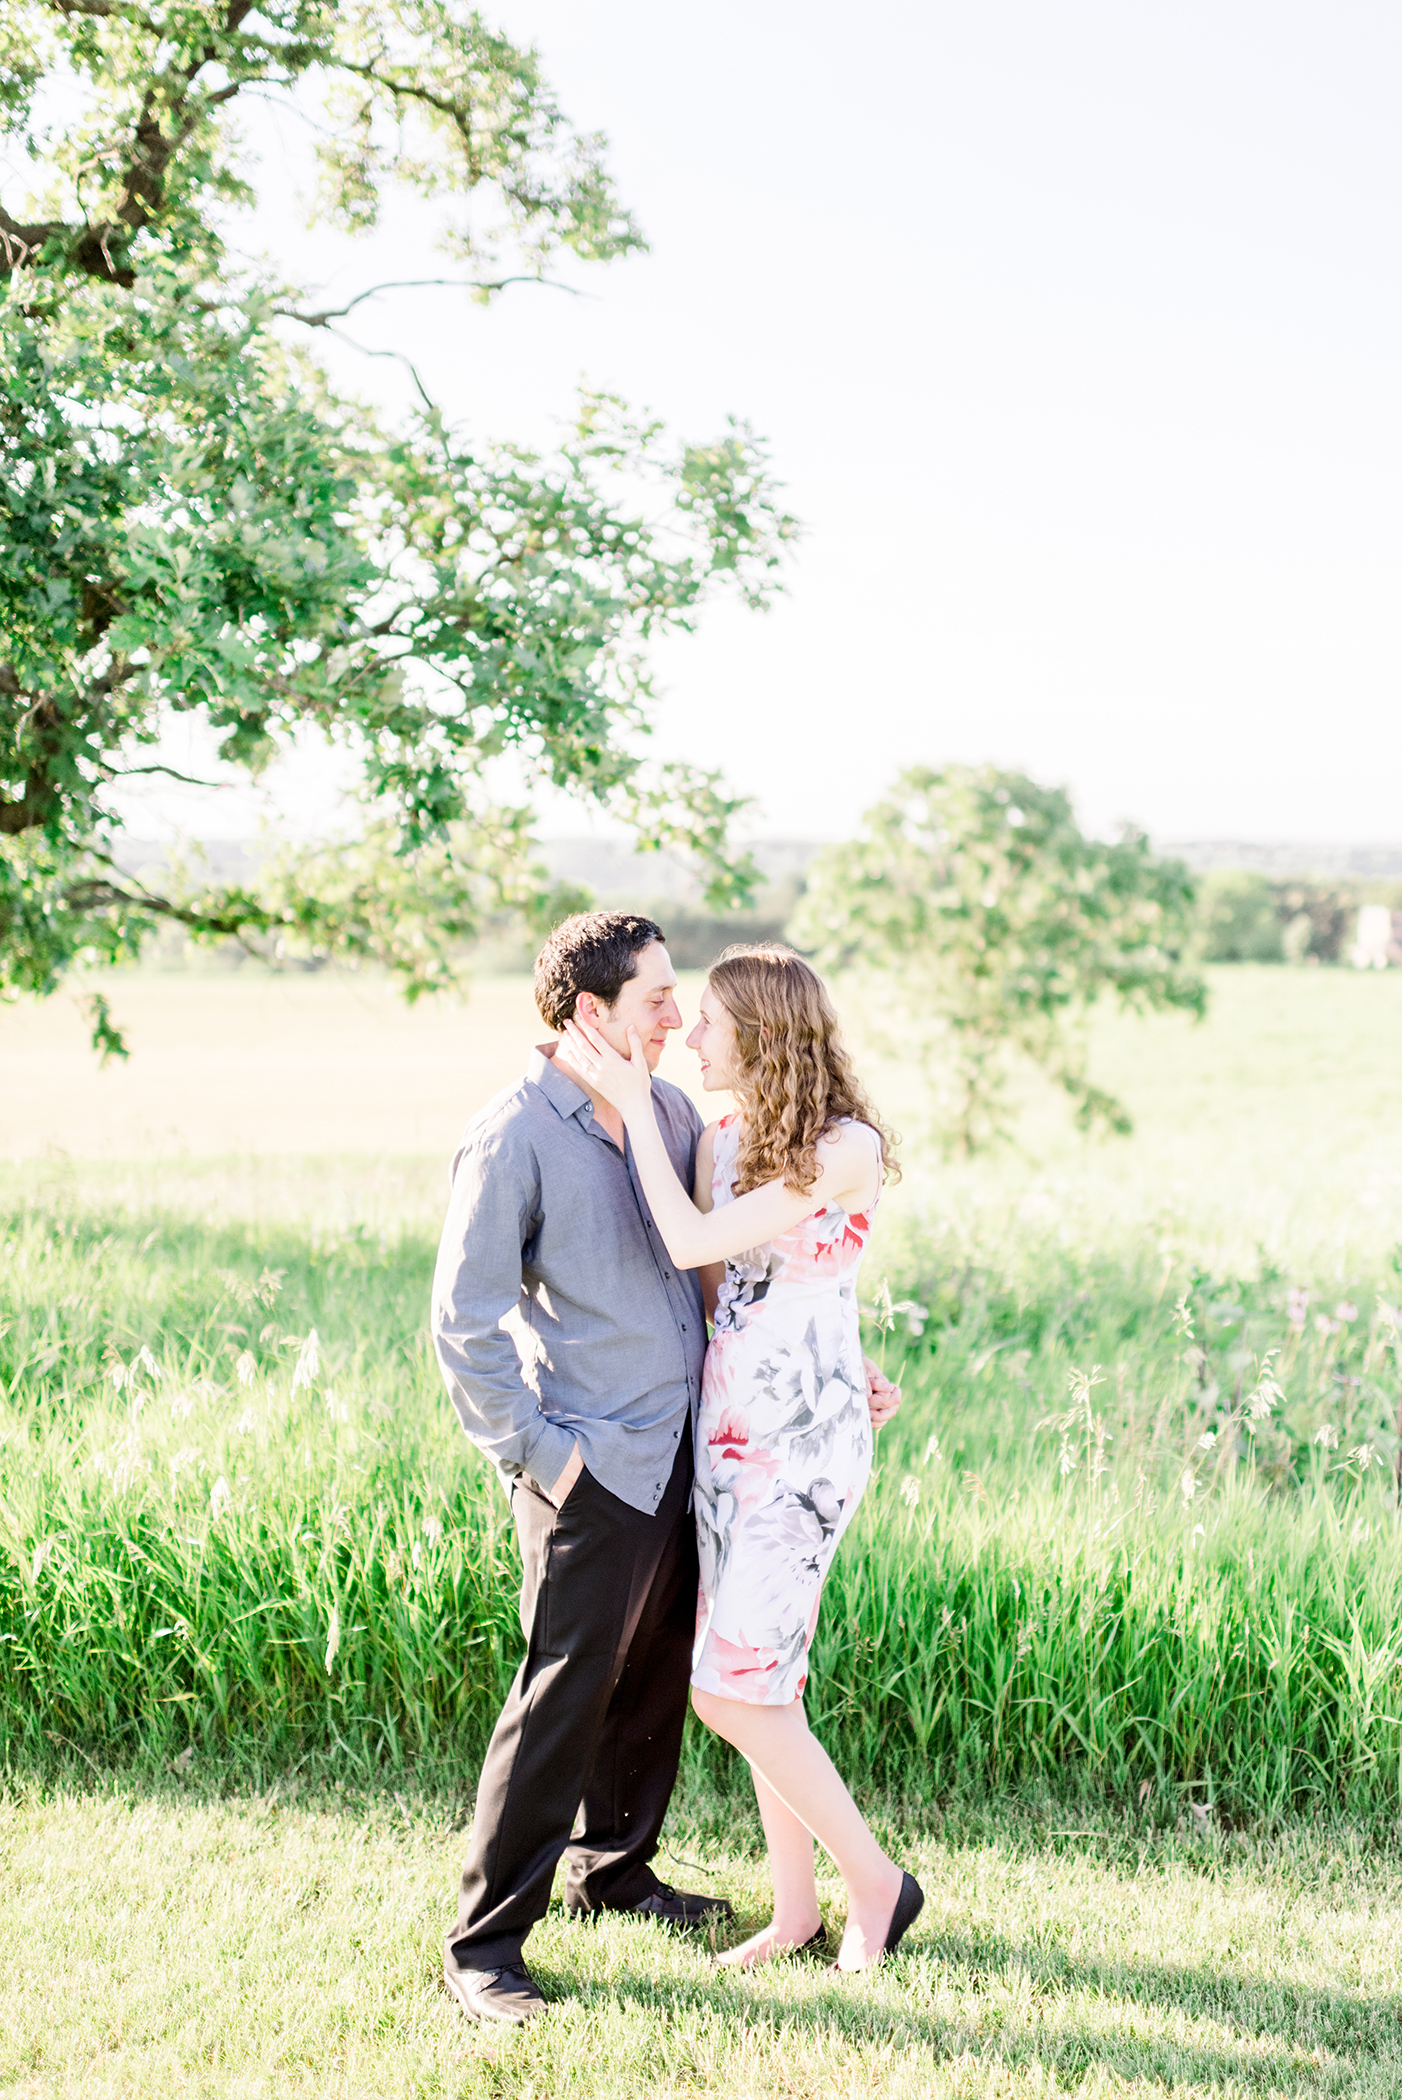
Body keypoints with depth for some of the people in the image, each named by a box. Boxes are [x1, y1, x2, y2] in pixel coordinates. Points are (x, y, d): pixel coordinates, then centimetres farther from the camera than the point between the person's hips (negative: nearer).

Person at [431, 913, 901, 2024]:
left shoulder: (670, 1110, 8)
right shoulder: (513, 1139, -14)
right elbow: (465, 1324, -13)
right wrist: (535, 1454, -13)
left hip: (678, 1450, 7)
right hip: (592, 1469, -7)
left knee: (658, 1679, 18)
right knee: (566, 1696, -4)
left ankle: (613, 1864, 38)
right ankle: (485, 1940, 8)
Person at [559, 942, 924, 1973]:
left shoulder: (848, 1148, -14)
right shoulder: (722, 1140, 9)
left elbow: (693, 1243, -19)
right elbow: (702, 1283, 12)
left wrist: (634, 1100, -15)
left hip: (805, 1439, -8)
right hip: (725, 1425, 8)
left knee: (732, 1692, -8)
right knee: (763, 1679, 12)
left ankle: (875, 1879, 10)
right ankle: (796, 1905, 24)